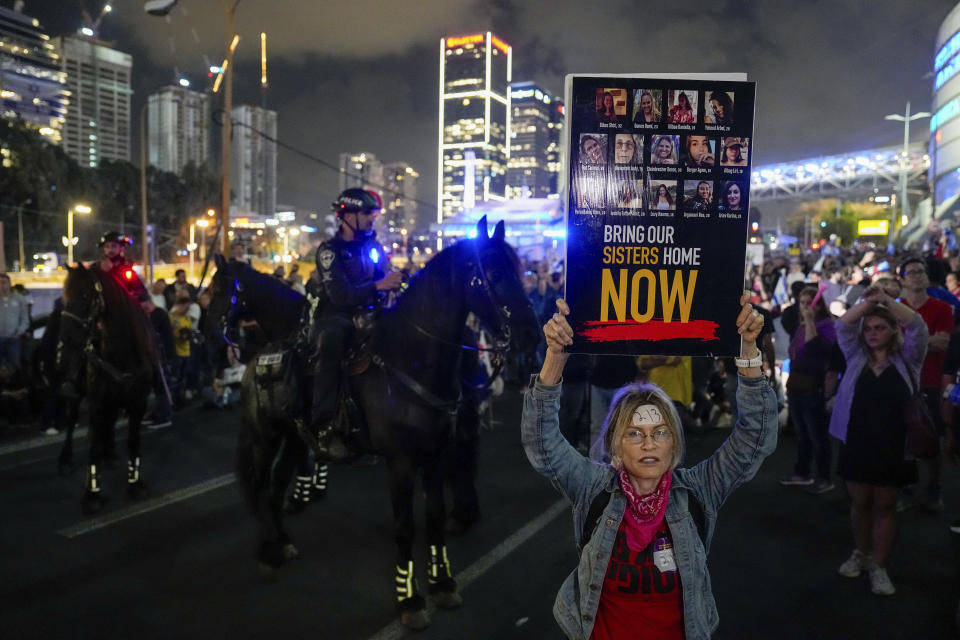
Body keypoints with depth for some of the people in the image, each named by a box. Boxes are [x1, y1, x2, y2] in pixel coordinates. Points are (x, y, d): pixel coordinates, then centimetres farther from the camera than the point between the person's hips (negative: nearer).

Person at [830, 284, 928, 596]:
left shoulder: (906, 360, 2)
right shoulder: (856, 358, 7)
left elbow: (918, 327, -13)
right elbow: (842, 326, -4)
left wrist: (887, 299, -20)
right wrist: (869, 301, -12)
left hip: (892, 447, -2)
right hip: (856, 443, 2)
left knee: (884, 506, 7)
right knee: (860, 503, 14)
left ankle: (878, 567, 17)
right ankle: (861, 553, 33)